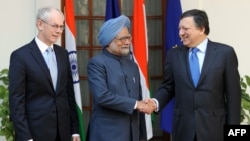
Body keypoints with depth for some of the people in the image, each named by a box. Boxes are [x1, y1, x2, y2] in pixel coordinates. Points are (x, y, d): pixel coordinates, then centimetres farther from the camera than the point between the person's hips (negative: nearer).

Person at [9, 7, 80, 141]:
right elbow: (16, 100, -11)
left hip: (63, 130, 5)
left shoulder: (63, 53, 10)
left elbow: (69, 92, 12)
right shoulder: (20, 56, -8)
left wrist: (75, 129, 9)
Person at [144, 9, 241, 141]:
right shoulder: (174, 54, 6)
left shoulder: (225, 52, -3)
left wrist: (232, 129, -4)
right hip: (183, 128, 3)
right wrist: (156, 102, -11)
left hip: (214, 127, -2)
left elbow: (233, 94, -2)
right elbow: (167, 87, 10)